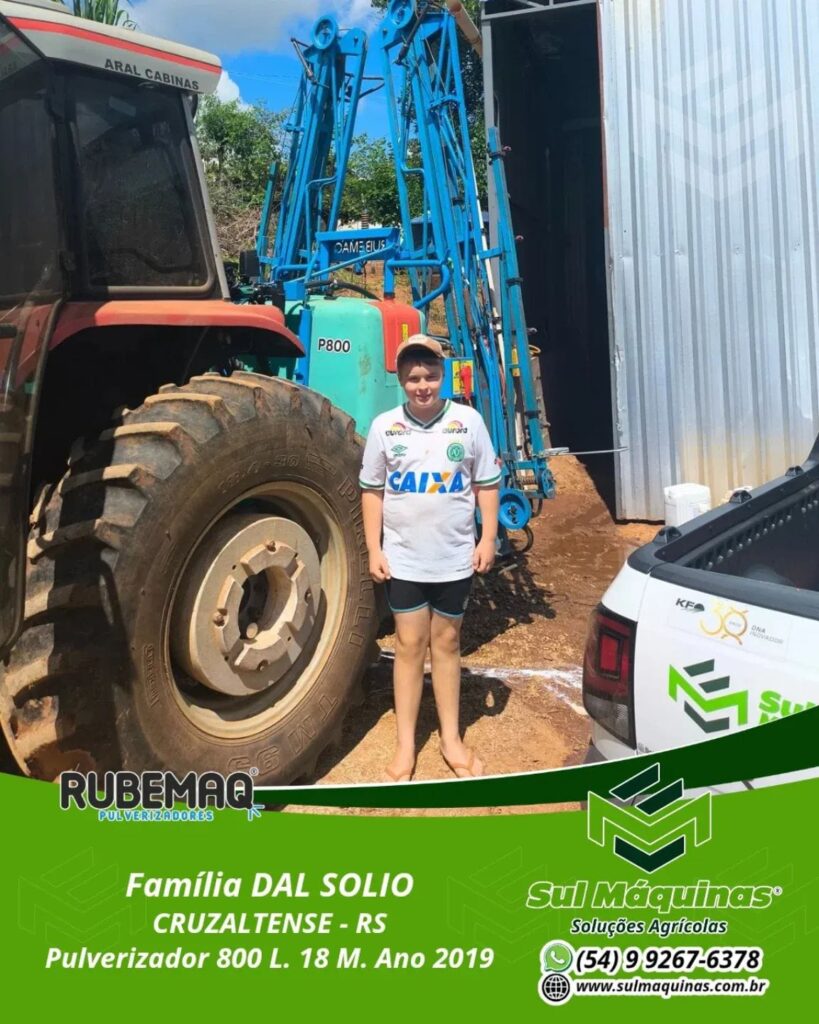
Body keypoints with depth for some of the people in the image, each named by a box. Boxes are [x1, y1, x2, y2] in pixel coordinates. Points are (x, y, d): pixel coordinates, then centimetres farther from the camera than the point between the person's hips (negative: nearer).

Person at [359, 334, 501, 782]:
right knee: (410, 646, 6)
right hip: (403, 559, 0)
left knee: (446, 644, 12)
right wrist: (374, 549, -3)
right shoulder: (384, 426, -2)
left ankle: (451, 738, 26)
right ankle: (405, 744, 19)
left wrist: (488, 538, -4)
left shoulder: (468, 420, -3)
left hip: (455, 558, 0)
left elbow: (486, 484, 2)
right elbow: (372, 491, 2)